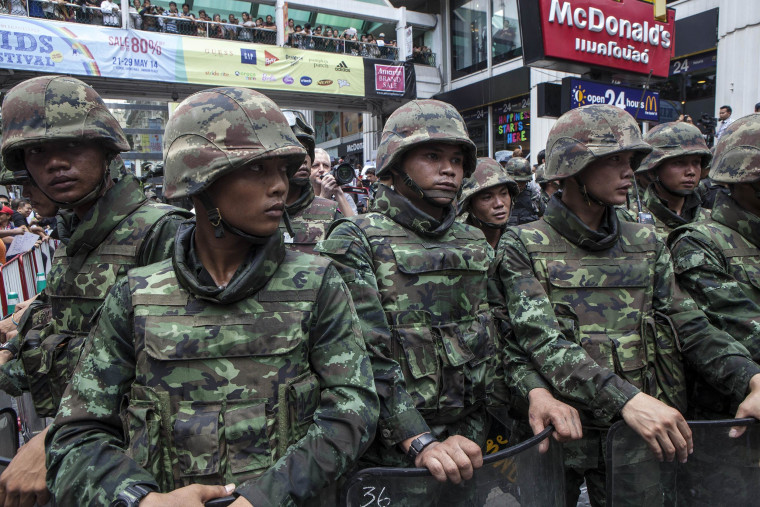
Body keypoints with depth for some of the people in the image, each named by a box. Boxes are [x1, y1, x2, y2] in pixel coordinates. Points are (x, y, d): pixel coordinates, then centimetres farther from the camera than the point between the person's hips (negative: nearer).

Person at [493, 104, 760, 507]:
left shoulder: (645, 244, 7)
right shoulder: (523, 247, -9)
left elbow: (690, 327, 2)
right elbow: (542, 342, -21)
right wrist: (627, 399, -32)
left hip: (638, 434, 4)